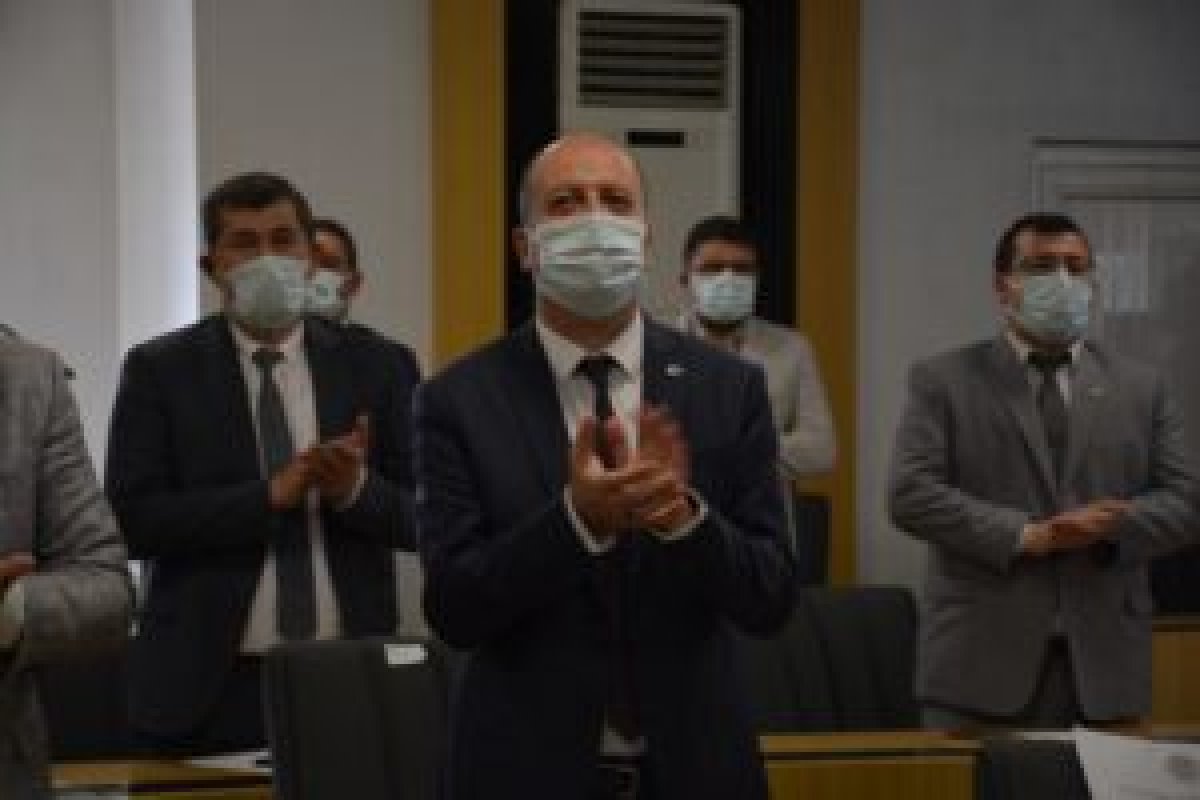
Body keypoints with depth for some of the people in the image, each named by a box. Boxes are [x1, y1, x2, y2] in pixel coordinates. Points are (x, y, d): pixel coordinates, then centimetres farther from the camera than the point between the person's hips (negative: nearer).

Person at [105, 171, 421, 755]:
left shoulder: (380, 370, 6)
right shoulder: (159, 371, 2)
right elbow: (133, 518, -7)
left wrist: (357, 488, -16)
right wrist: (272, 494, -16)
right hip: (212, 685, -1)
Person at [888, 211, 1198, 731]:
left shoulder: (1141, 387, 14)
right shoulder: (944, 381, 5)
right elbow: (910, 493, -5)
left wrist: (1112, 527, -12)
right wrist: (1023, 535, -15)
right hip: (983, 657, -2)